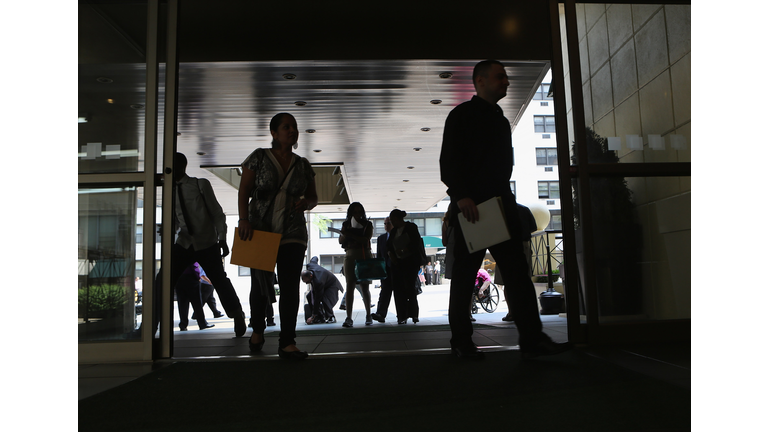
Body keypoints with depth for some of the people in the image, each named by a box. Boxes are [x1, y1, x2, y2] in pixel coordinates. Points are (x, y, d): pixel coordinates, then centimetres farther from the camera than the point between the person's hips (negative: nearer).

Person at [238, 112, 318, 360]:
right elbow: (244, 191, -2)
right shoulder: (259, 157, 3)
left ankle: (287, 343, -3)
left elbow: (313, 197, 17)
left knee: (290, 287, -7)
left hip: (292, 233, 2)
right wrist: (244, 220, -14)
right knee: (260, 284, 9)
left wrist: (306, 202, -7)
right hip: (260, 230, -2)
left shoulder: (303, 165, 11)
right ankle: (257, 331, 33)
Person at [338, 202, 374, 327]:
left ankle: (368, 315, 14)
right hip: (350, 256, 1)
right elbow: (340, 240, 12)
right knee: (350, 285, -8)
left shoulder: (367, 224, 8)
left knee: (364, 286, 1)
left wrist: (351, 235, -17)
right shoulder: (346, 224, 15)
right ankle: (349, 318, -11)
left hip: (364, 256, -1)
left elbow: (366, 239, -8)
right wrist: (344, 234, -10)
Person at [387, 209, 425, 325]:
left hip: (411, 262, -6)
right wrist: (391, 253, 0)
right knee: (398, 288, -3)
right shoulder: (394, 231, 17)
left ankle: (413, 314, 2)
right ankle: (402, 316, 0)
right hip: (398, 263, 6)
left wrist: (404, 250, -19)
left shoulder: (411, 227, -2)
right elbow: (389, 245, 20)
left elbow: (416, 243, -11)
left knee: (410, 288, -10)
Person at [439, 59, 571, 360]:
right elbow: (448, 161, -10)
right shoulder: (462, 115, 1)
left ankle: (532, 339, 0)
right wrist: (461, 196, -21)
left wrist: (507, 199, 14)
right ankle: (461, 342, 11)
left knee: (518, 272, -1)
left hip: (500, 203, 7)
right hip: (471, 207, -7)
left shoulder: (500, 120, 24)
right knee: (464, 276, 1)